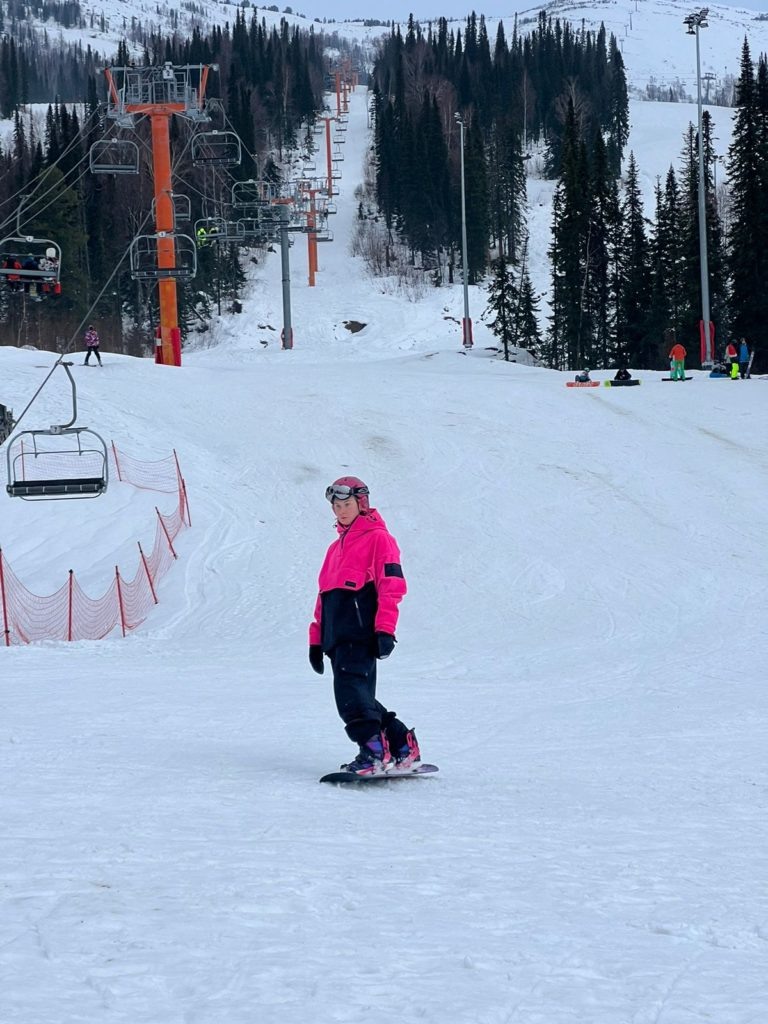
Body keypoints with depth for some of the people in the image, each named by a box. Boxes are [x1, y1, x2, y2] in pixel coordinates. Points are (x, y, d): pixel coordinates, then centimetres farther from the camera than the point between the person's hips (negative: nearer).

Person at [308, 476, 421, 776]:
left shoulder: (377, 538, 2)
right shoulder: (337, 547, 28)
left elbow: (391, 585, -8)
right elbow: (324, 594, 28)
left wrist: (385, 630, -18)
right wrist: (317, 638, 22)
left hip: (360, 633, -8)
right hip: (337, 636, 8)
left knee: (350, 691, -22)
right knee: (359, 697, 5)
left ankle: (373, 750, -29)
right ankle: (403, 747, 11)